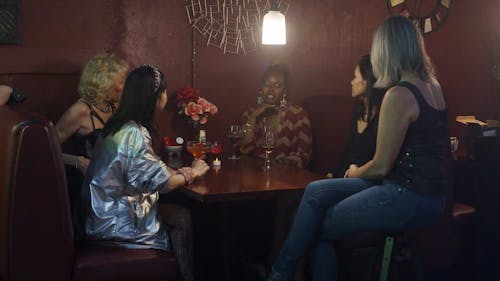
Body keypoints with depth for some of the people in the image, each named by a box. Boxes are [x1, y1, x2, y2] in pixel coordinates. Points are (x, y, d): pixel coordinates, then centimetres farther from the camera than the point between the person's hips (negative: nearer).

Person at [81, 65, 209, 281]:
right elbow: (161, 182, -18)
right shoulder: (134, 134, -23)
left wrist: (182, 171, 8)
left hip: (109, 214, 8)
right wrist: (192, 174, -1)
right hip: (117, 226, -8)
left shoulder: (120, 126, 6)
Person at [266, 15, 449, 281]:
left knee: (318, 229, 2)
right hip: (424, 189, 9)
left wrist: (354, 172, 5)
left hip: (409, 199, -9)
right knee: (316, 192, 6)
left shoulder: (399, 95, -20)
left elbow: (381, 167, -14)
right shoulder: (432, 84, 7)